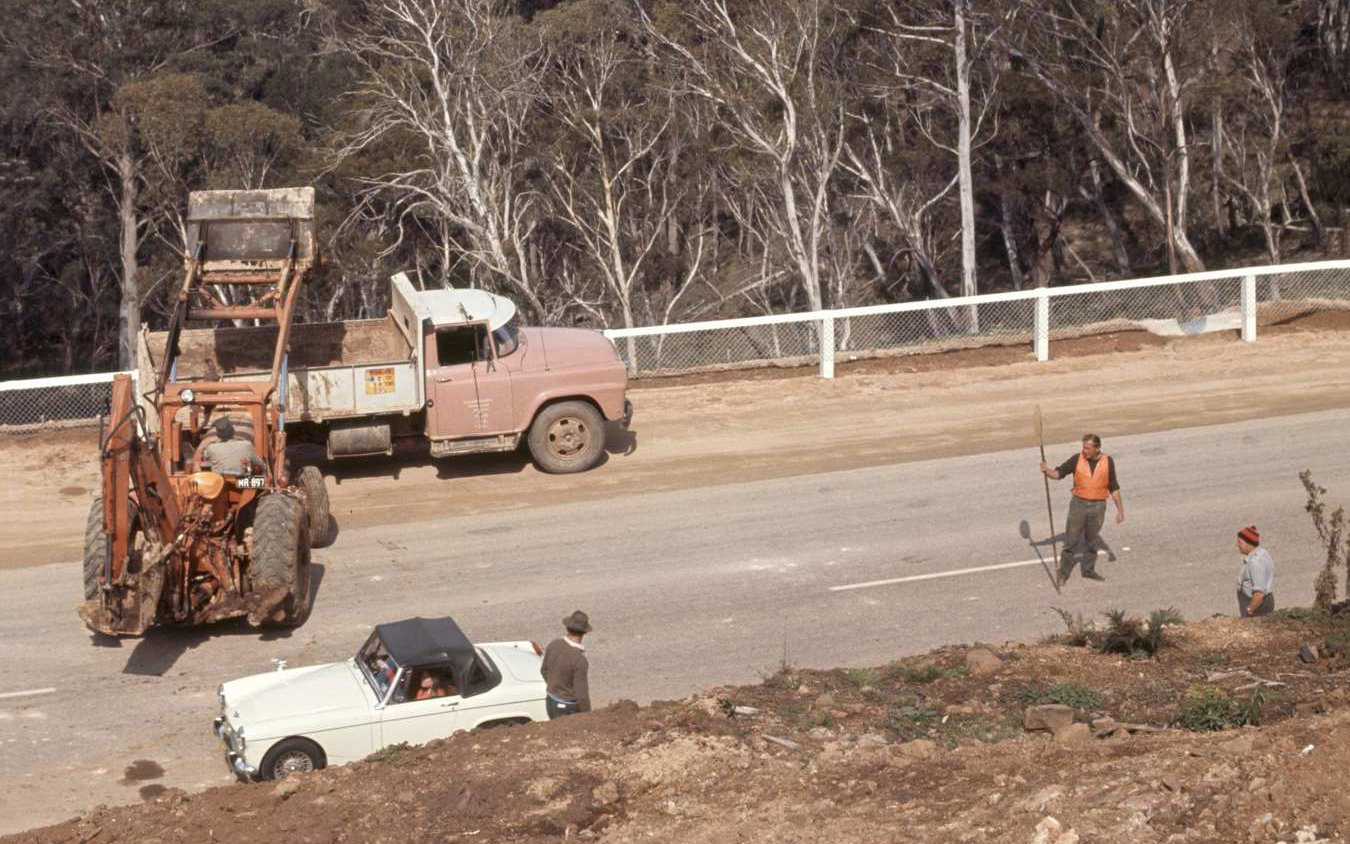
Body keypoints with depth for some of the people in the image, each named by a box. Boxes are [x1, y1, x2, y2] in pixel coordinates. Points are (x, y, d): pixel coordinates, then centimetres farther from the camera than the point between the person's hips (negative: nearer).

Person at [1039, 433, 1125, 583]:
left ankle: (1089, 570, 28)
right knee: (1071, 540, 1)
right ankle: (1064, 572, 10)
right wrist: (1047, 470, -31)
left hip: (1098, 506, 1)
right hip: (1078, 503, -1)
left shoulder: (1107, 462, -4)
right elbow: (1058, 473, -9)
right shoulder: (1077, 459, -6)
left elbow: (1114, 488, 2)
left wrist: (1120, 509, 2)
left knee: (1092, 541, 13)